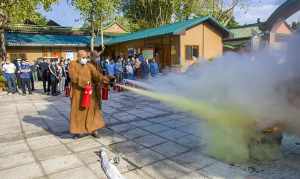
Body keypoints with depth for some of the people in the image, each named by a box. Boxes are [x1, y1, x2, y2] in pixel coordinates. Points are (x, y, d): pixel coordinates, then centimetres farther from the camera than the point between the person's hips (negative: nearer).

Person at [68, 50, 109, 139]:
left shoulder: (90, 66, 3)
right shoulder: (73, 64, -1)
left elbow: (96, 73, -13)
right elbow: (73, 76, -15)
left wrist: (103, 78, -32)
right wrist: (84, 82, -25)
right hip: (78, 92, -2)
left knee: (92, 109, 2)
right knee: (78, 110, 4)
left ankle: (93, 130, 12)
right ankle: (78, 131, 17)